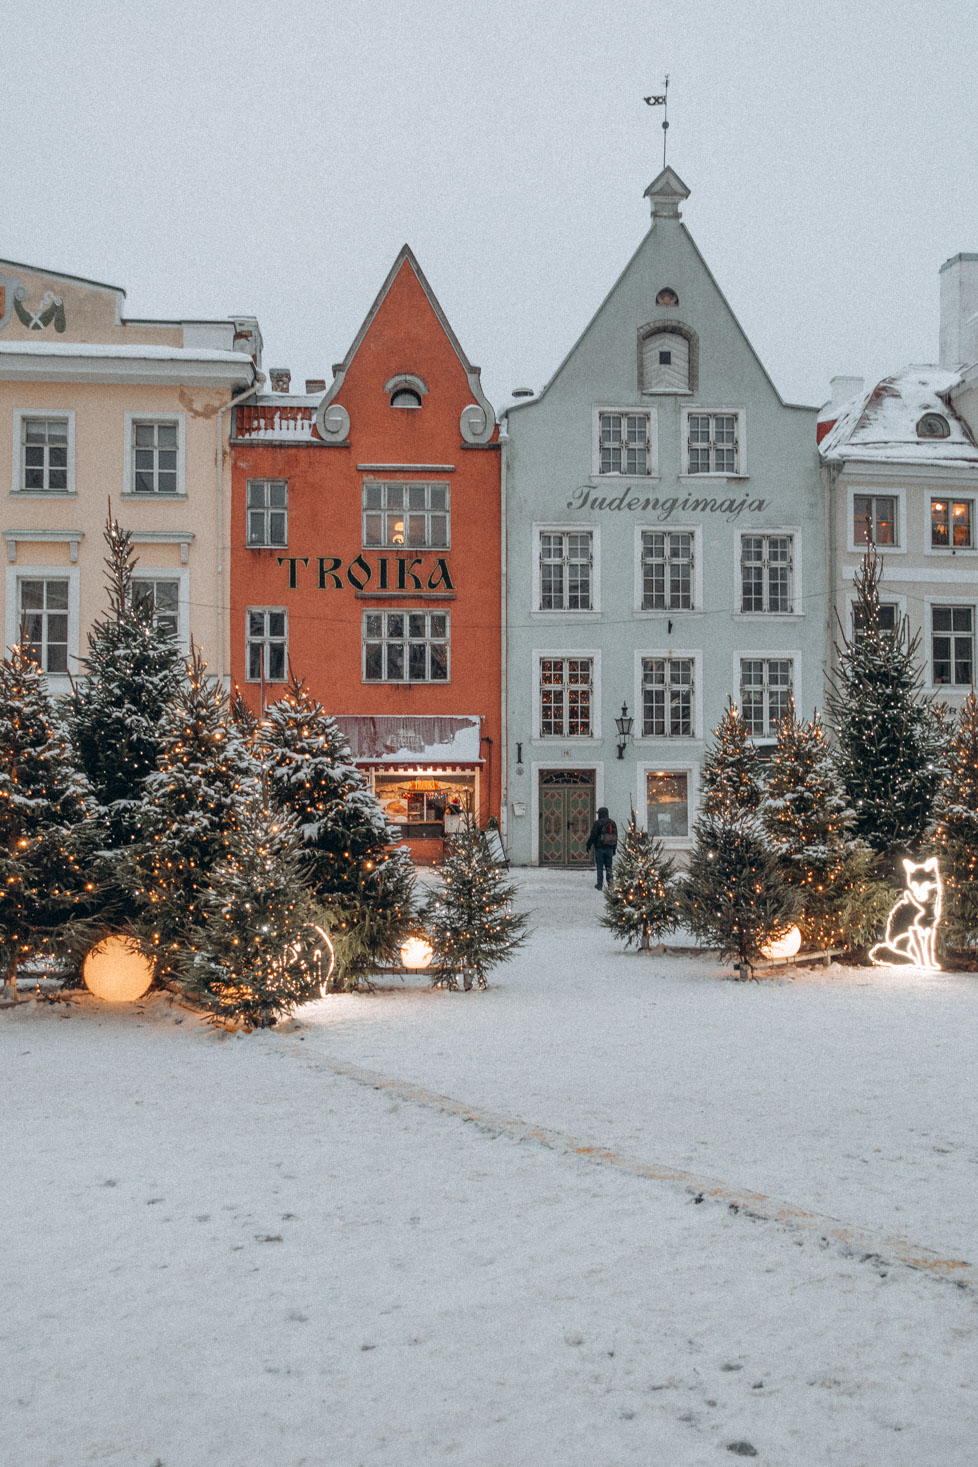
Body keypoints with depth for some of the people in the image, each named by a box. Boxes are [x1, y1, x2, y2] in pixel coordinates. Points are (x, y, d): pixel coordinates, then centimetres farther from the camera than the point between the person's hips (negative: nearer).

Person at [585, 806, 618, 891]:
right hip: (609, 848, 5)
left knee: (599, 867, 1)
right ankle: (610, 883, 7)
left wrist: (588, 845, 0)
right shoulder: (613, 823, 10)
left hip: (599, 848, -5)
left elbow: (593, 835, -11)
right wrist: (614, 849, 21)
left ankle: (599, 885, 2)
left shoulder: (598, 823, -9)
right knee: (608, 867, 11)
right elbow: (616, 837, 15)